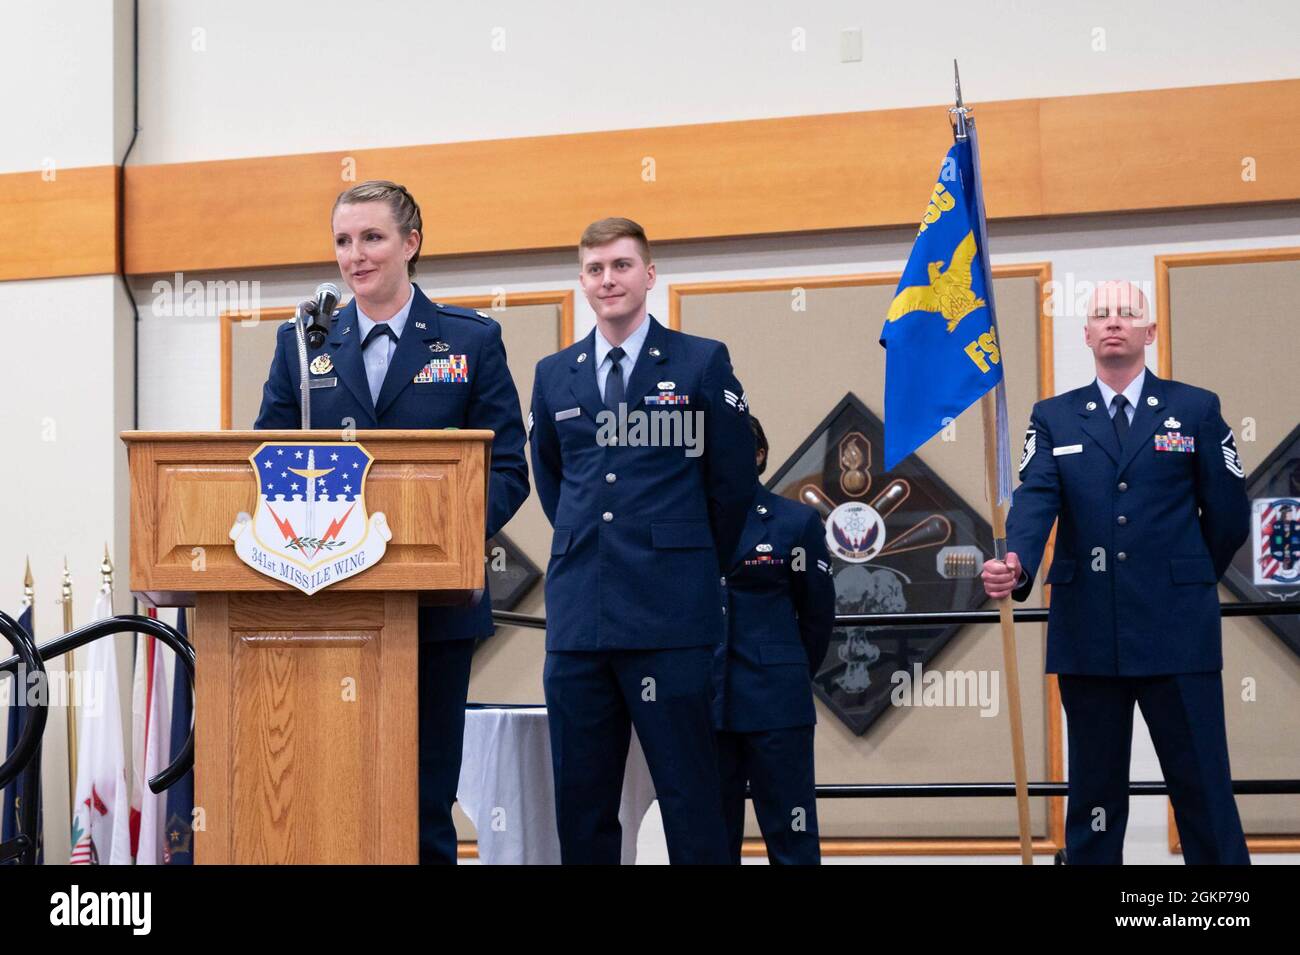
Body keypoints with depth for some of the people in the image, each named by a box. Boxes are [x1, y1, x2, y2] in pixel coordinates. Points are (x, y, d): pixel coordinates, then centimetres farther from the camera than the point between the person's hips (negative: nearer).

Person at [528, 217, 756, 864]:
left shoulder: (703, 362, 2)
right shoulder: (554, 374, 13)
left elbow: (733, 480, 6)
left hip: (669, 614, -4)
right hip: (578, 611, 4)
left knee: (689, 798, -5)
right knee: (581, 801, 7)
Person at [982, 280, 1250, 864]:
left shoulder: (1196, 409, 5)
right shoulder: (1053, 418, 8)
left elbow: (1228, 514, 9)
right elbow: (1034, 502, -8)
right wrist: (1017, 564, -27)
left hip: (1177, 634, -1)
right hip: (1087, 634, 2)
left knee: (1203, 790, -1)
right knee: (1094, 790, 9)